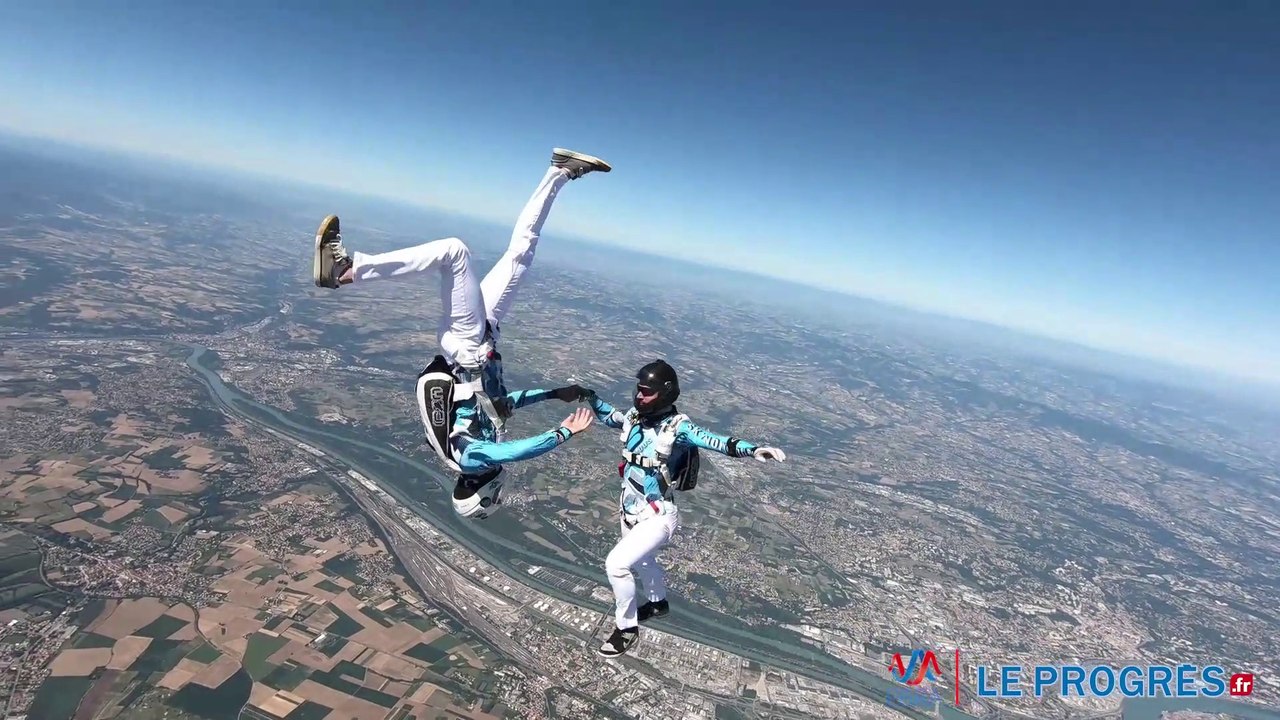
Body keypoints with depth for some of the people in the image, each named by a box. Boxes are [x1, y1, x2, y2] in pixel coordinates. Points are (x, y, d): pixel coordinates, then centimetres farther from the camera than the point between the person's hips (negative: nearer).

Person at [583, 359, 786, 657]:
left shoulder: (677, 427, -24)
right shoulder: (636, 417, -7)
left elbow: (715, 441, -39)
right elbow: (608, 415, 15)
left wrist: (752, 449, -54)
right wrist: (589, 396, 4)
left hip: (656, 516, -7)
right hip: (629, 509, 8)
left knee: (616, 564, -16)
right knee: (642, 561, 30)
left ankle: (626, 628, 9)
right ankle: (658, 602, 61)